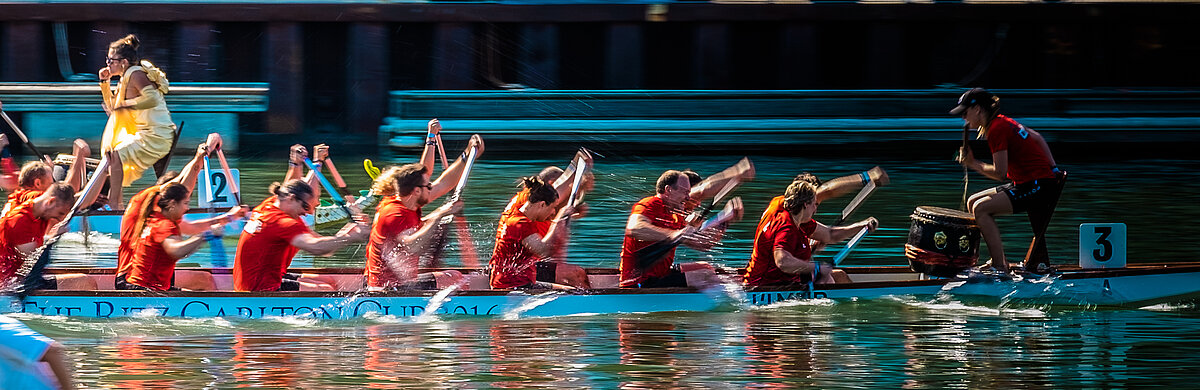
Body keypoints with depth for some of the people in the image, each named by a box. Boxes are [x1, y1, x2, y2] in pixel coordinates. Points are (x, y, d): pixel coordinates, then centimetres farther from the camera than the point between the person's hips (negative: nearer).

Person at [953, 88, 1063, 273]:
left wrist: (974, 164, -4)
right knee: (973, 202, 13)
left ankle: (1000, 266, -21)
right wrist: (1052, 169, 19)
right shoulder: (1003, 122, 14)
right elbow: (1037, 138, 23)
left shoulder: (996, 129, -16)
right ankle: (998, 260, 13)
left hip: (1038, 187, -10)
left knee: (981, 209, -20)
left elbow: (1000, 173, -19)